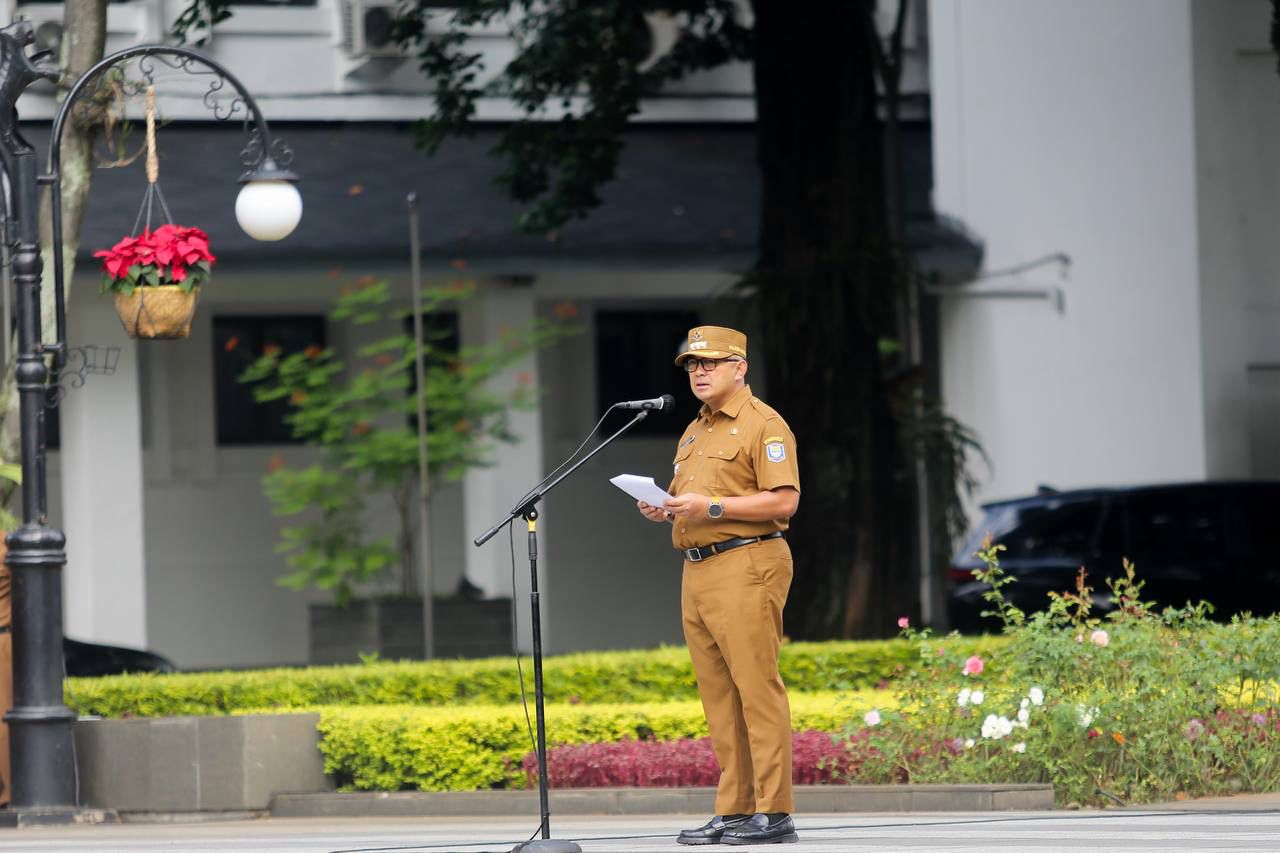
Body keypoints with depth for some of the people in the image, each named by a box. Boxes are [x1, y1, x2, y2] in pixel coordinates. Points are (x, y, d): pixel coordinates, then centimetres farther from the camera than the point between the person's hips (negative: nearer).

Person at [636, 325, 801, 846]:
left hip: (746, 567, -9)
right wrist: (665, 511, 8)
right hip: (697, 572, 9)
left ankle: (774, 812, -12)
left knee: (757, 688, -11)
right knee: (718, 698, 7)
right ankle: (733, 812, 8)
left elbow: (784, 502, -14)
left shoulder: (764, 425, -5)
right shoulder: (693, 433, 23)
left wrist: (713, 507, -19)